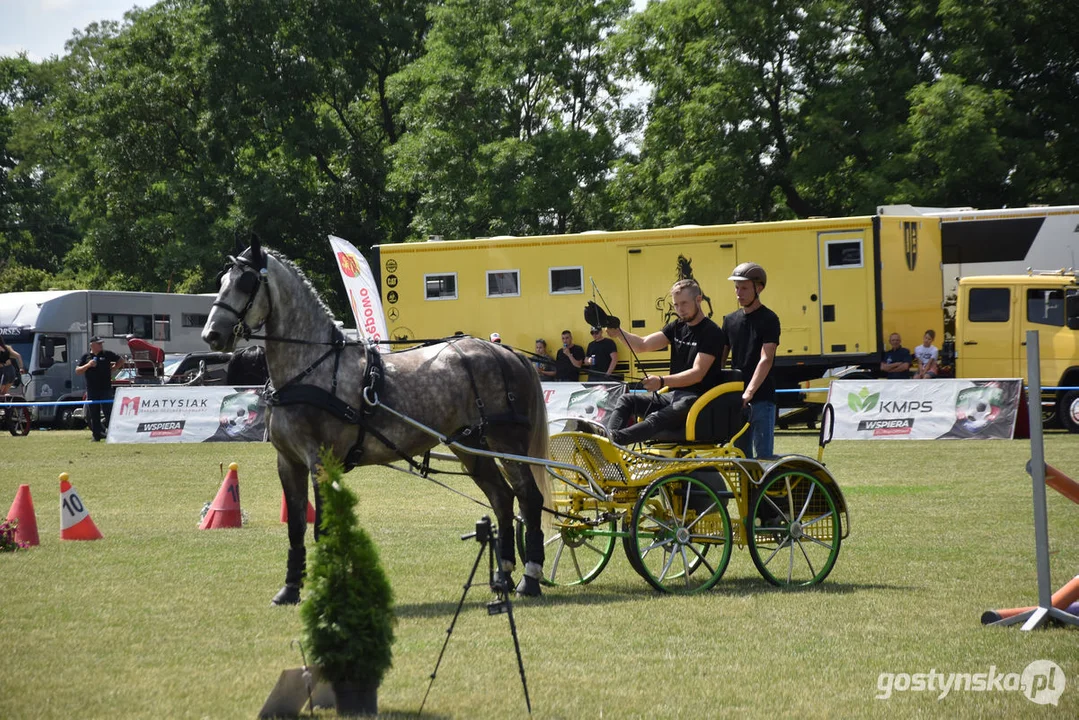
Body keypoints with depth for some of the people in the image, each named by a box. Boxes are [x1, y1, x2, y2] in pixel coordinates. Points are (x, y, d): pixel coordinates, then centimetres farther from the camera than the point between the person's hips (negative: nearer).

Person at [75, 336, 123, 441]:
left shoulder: (107, 354, 6)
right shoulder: (86, 357, 8)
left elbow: (121, 361, 17)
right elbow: (77, 371, 2)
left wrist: (113, 369, 7)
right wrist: (88, 365, -11)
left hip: (106, 389, -2)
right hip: (92, 390, 2)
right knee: (94, 415, 4)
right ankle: (97, 435, 10)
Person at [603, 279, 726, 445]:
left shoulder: (711, 332, -9)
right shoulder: (677, 327, 16)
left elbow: (697, 374, -19)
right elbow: (642, 345, 8)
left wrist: (662, 381, -33)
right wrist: (619, 333, -13)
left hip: (698, 399, -9)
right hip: (674, 395, 9)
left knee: (656, 419, -36)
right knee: (627, 400, -7)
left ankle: (615, 439, -60)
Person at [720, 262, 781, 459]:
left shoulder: (768, 319, -6)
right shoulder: (731, 320, 12)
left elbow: (766, 360, -16)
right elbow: (720, 357, 15)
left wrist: (749, 392, -27)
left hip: (761, 399, -6)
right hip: (736, 399, 6)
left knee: (763, 456, -7)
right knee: (741, 455, 10)